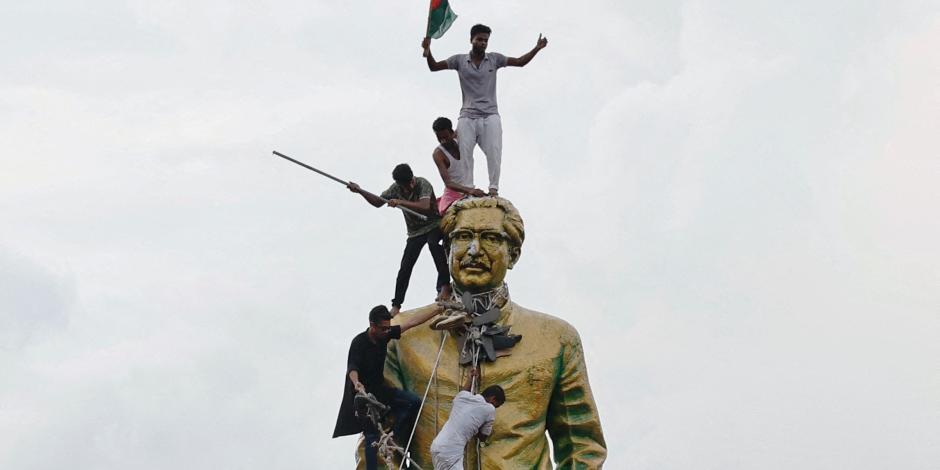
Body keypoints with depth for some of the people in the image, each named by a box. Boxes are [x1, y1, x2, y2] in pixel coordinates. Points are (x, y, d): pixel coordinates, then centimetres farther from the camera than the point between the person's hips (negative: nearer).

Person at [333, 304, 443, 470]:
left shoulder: (385, 335, -4)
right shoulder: (359, 342, -21)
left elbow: (411, 322, -1)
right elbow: (352, 368, -32)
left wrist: (438, 310, -2)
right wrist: (356, 383, -54)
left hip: (380, 389, 7)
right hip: (363, 393, -7)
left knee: (413, 401, -11)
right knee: (372, 436, -11)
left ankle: (394, 438, -4)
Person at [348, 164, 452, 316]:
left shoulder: (423, 184, -22)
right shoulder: (396, 188, -5)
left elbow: (425, 206, -38)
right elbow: (378, 202, 9)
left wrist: (400, 202, -41)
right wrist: (360, 191, -5)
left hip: (433, 225, -5)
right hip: (415, 232, 5)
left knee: (433, 242, -39)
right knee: (405, 268, -4)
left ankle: (444, 285, -37)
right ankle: (396, 305, 6)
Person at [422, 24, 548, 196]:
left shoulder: (494, 59, 9)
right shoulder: (460, 60, 8)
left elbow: (520, 62, 10)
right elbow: (434, 66, 8)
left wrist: (537, 49, -2)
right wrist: (428, 51, -10)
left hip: (490, 116, 0)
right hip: (467, 116, 0)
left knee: (494, 151, -11)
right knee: (464, 151, -6)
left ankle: (493, 188, -9)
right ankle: (467, 188, -3)